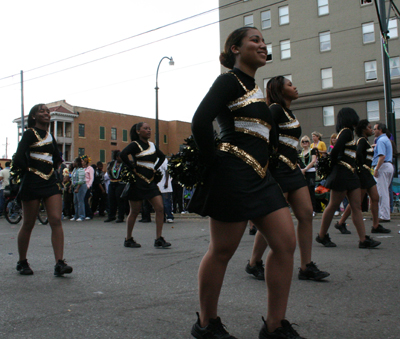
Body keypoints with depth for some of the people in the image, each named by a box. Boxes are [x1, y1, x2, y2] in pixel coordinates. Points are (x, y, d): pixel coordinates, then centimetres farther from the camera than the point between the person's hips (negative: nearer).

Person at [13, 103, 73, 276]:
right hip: (32, 183, -5)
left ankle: (59, 263, -10)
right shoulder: (29, 133, -4)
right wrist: (29, 169, 0)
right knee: (28, 224, 5)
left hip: (51, 182, 5)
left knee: (56, 221, -8)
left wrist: (52, 169, 9)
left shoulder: (50, 136, 15)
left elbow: (57, 159, 25)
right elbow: (18, 159, -14)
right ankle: (22, 262, 22)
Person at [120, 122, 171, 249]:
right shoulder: (135, 144, -7)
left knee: (160, 208, -5)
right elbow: (123, 154, -25)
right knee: (134, 211, 3)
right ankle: (128, 240, 18)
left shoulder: (152, 145, 13)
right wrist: (132, 168, -18)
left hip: (151, 181, 6)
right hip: (138, 181, -6)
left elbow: (162, 156, 28)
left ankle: (159, 239, -1)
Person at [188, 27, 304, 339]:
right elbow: (200, 121, -18)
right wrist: (212, 164, -11)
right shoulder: (230, 80, -3)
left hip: (260, 176, 9)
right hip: (234, 173, -9)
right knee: (222, 250, 0)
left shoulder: (254, 89, 23)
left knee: (286, 243, 2)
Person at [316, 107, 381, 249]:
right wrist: (333, 163, -5)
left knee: (356, 207, 4)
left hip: (350, 174, 9)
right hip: (342, 173, -9)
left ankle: (363, 240, 4)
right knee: (333, 205, -1)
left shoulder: (347, 132, 18)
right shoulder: (347, 132, -10)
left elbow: (336, 152, 15)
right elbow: (336, 150, -19)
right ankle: (322, 236, 10)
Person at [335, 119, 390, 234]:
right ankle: (341, 223, 3)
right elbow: (358, 153, -28)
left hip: (367, 174, 10)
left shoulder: (364, 141, 18)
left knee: (375, 198, 7)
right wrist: (362, 165, -20)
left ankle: (376, 226, 10)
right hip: (362, 172, -10)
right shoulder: (362, 140, -12)